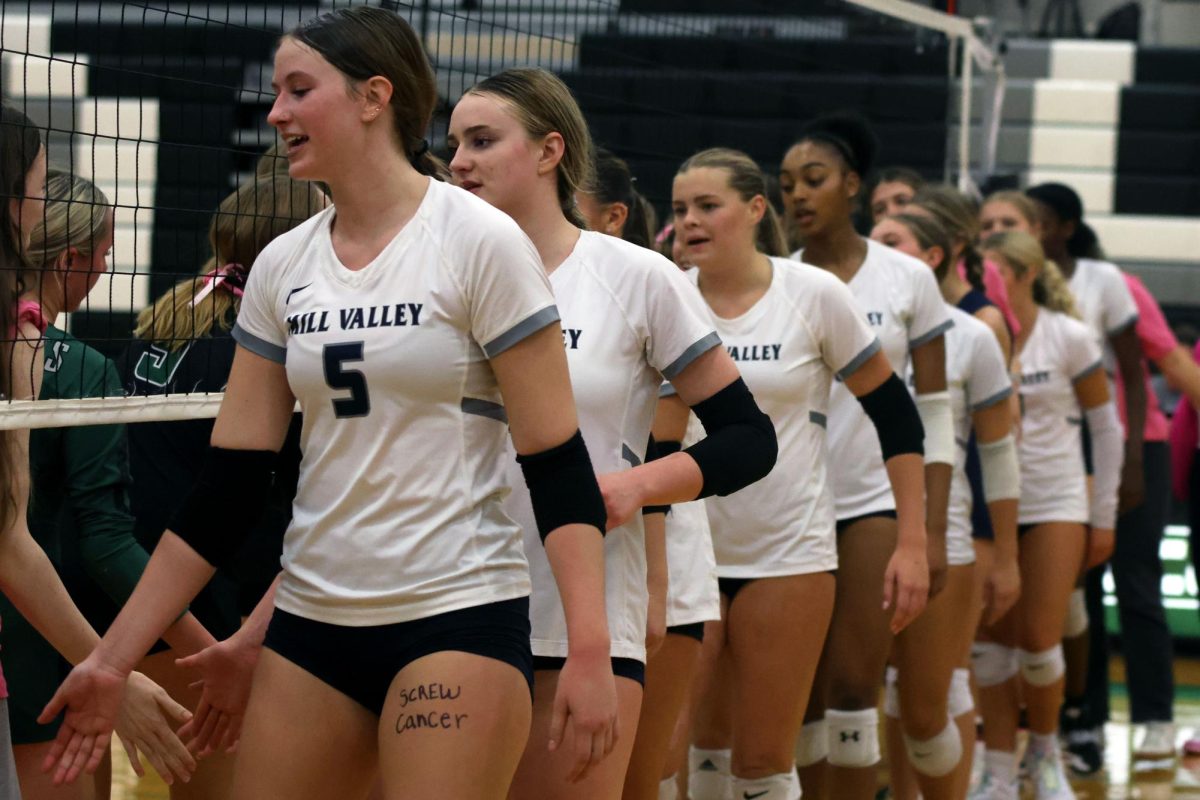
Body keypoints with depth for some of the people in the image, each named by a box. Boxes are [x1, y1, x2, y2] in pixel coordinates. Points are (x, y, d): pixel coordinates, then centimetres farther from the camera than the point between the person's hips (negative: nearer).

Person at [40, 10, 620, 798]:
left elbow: (558, 462, -9)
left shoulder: (480, 242, -7)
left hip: (460, 618, -5)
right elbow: (230, 483, 9)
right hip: (312, 623, 6)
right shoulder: (282, 267, 8)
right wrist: (112, 659, 7)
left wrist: (590, 651, -18)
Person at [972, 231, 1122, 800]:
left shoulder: (1068, 337, -6)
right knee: (995, 645, 0)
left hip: (1055, 502, -1)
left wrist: (1103, 515, 3)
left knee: (1039, 643, -5)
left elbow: (1106, 426, 3)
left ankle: (1045, 752, 21)